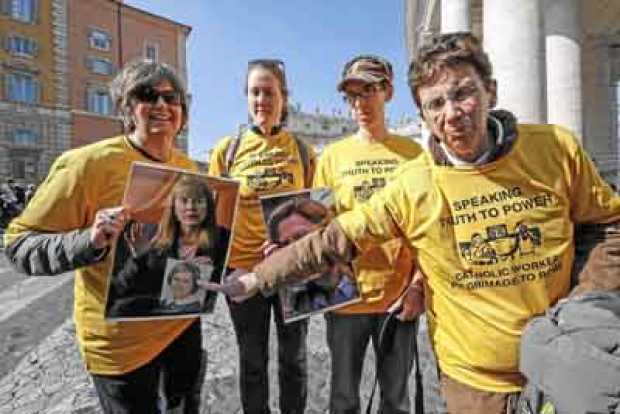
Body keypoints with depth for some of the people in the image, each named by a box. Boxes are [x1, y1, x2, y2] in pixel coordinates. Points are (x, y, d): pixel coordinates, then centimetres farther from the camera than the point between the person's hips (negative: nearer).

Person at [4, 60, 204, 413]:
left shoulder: (189, 168, 1)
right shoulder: (89, 163, -19)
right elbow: (20, 244, -16)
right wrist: (89, 242, -34)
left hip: (183, 321, 6)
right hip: (122, 342, -6)